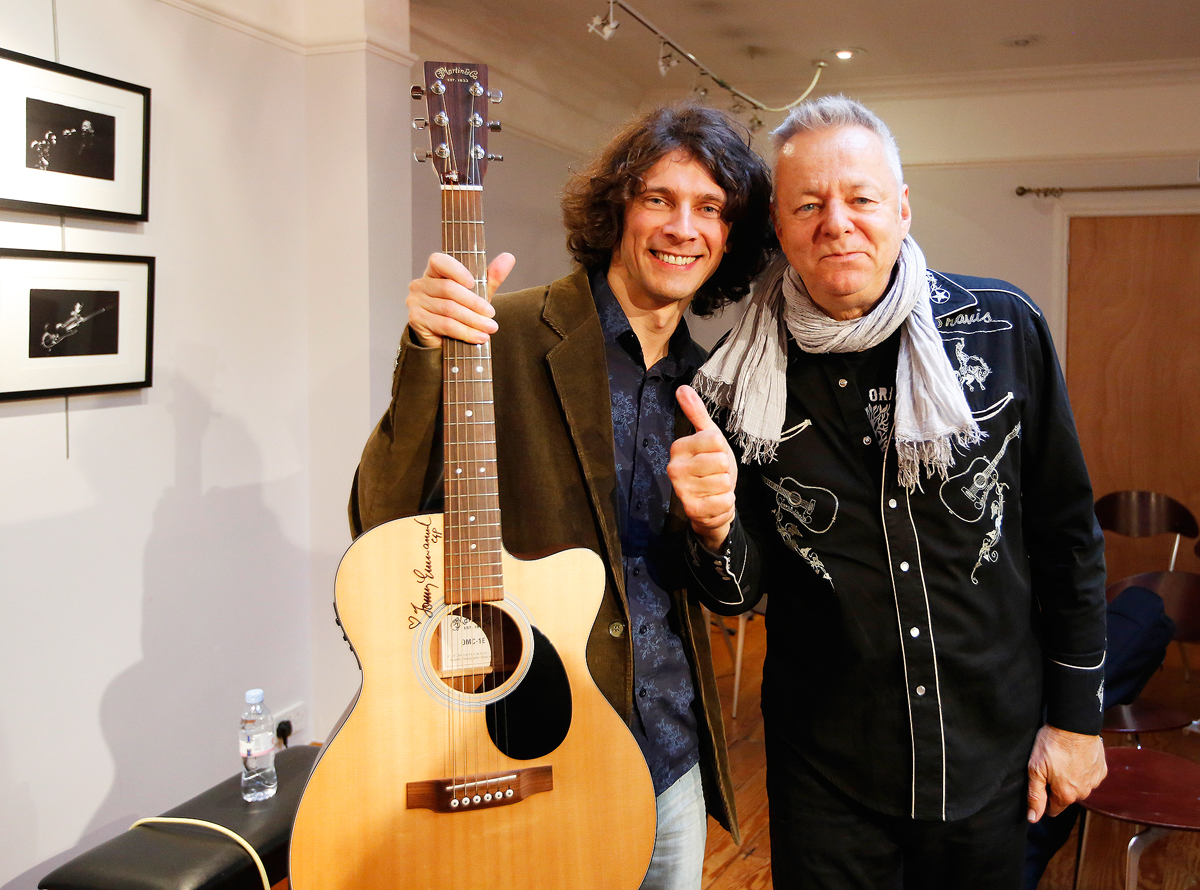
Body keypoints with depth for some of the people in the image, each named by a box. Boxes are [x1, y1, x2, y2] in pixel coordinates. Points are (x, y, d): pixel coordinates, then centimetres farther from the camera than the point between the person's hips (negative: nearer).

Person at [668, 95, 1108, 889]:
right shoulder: (743, 379, -9)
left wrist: (1077, 714, 2)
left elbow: (1067, 534, 0)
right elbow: (738, 594, -4)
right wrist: (716, 530, -25)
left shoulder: (1003, 328, -8)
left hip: (994, 758, 1)